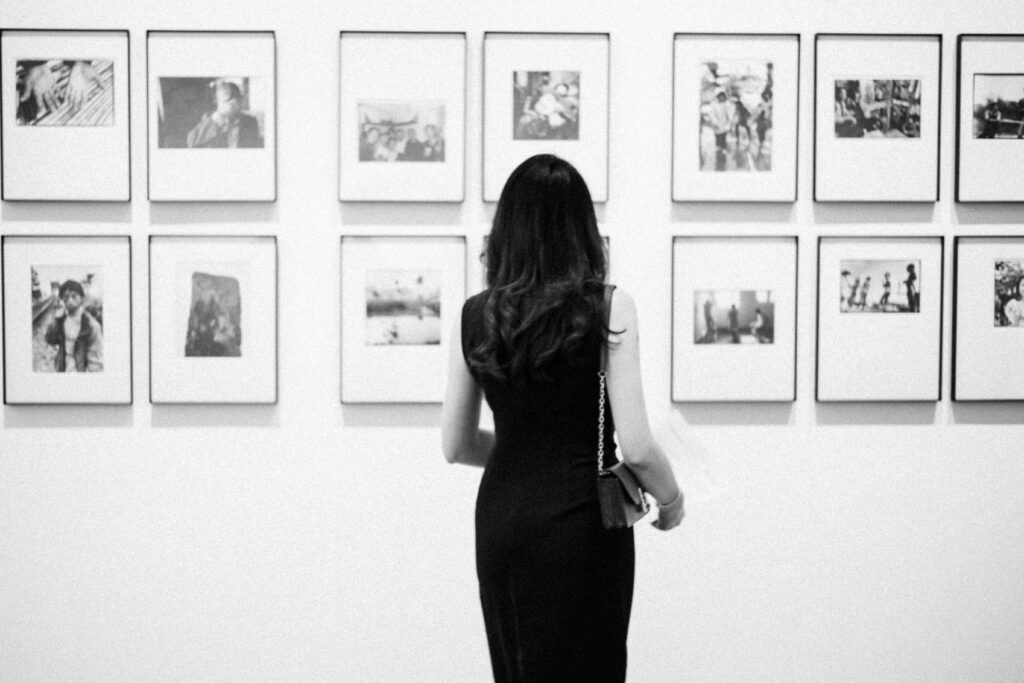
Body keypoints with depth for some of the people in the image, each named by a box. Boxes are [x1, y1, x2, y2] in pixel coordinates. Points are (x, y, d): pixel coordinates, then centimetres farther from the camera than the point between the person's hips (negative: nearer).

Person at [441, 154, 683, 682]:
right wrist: (671, 500, 6)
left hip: (498, 521, 4)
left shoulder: (474, 316, 1)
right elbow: (635, 447, -13)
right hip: (581, 522, -4)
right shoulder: (608, 308, -11)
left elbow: (455, 446, 9)